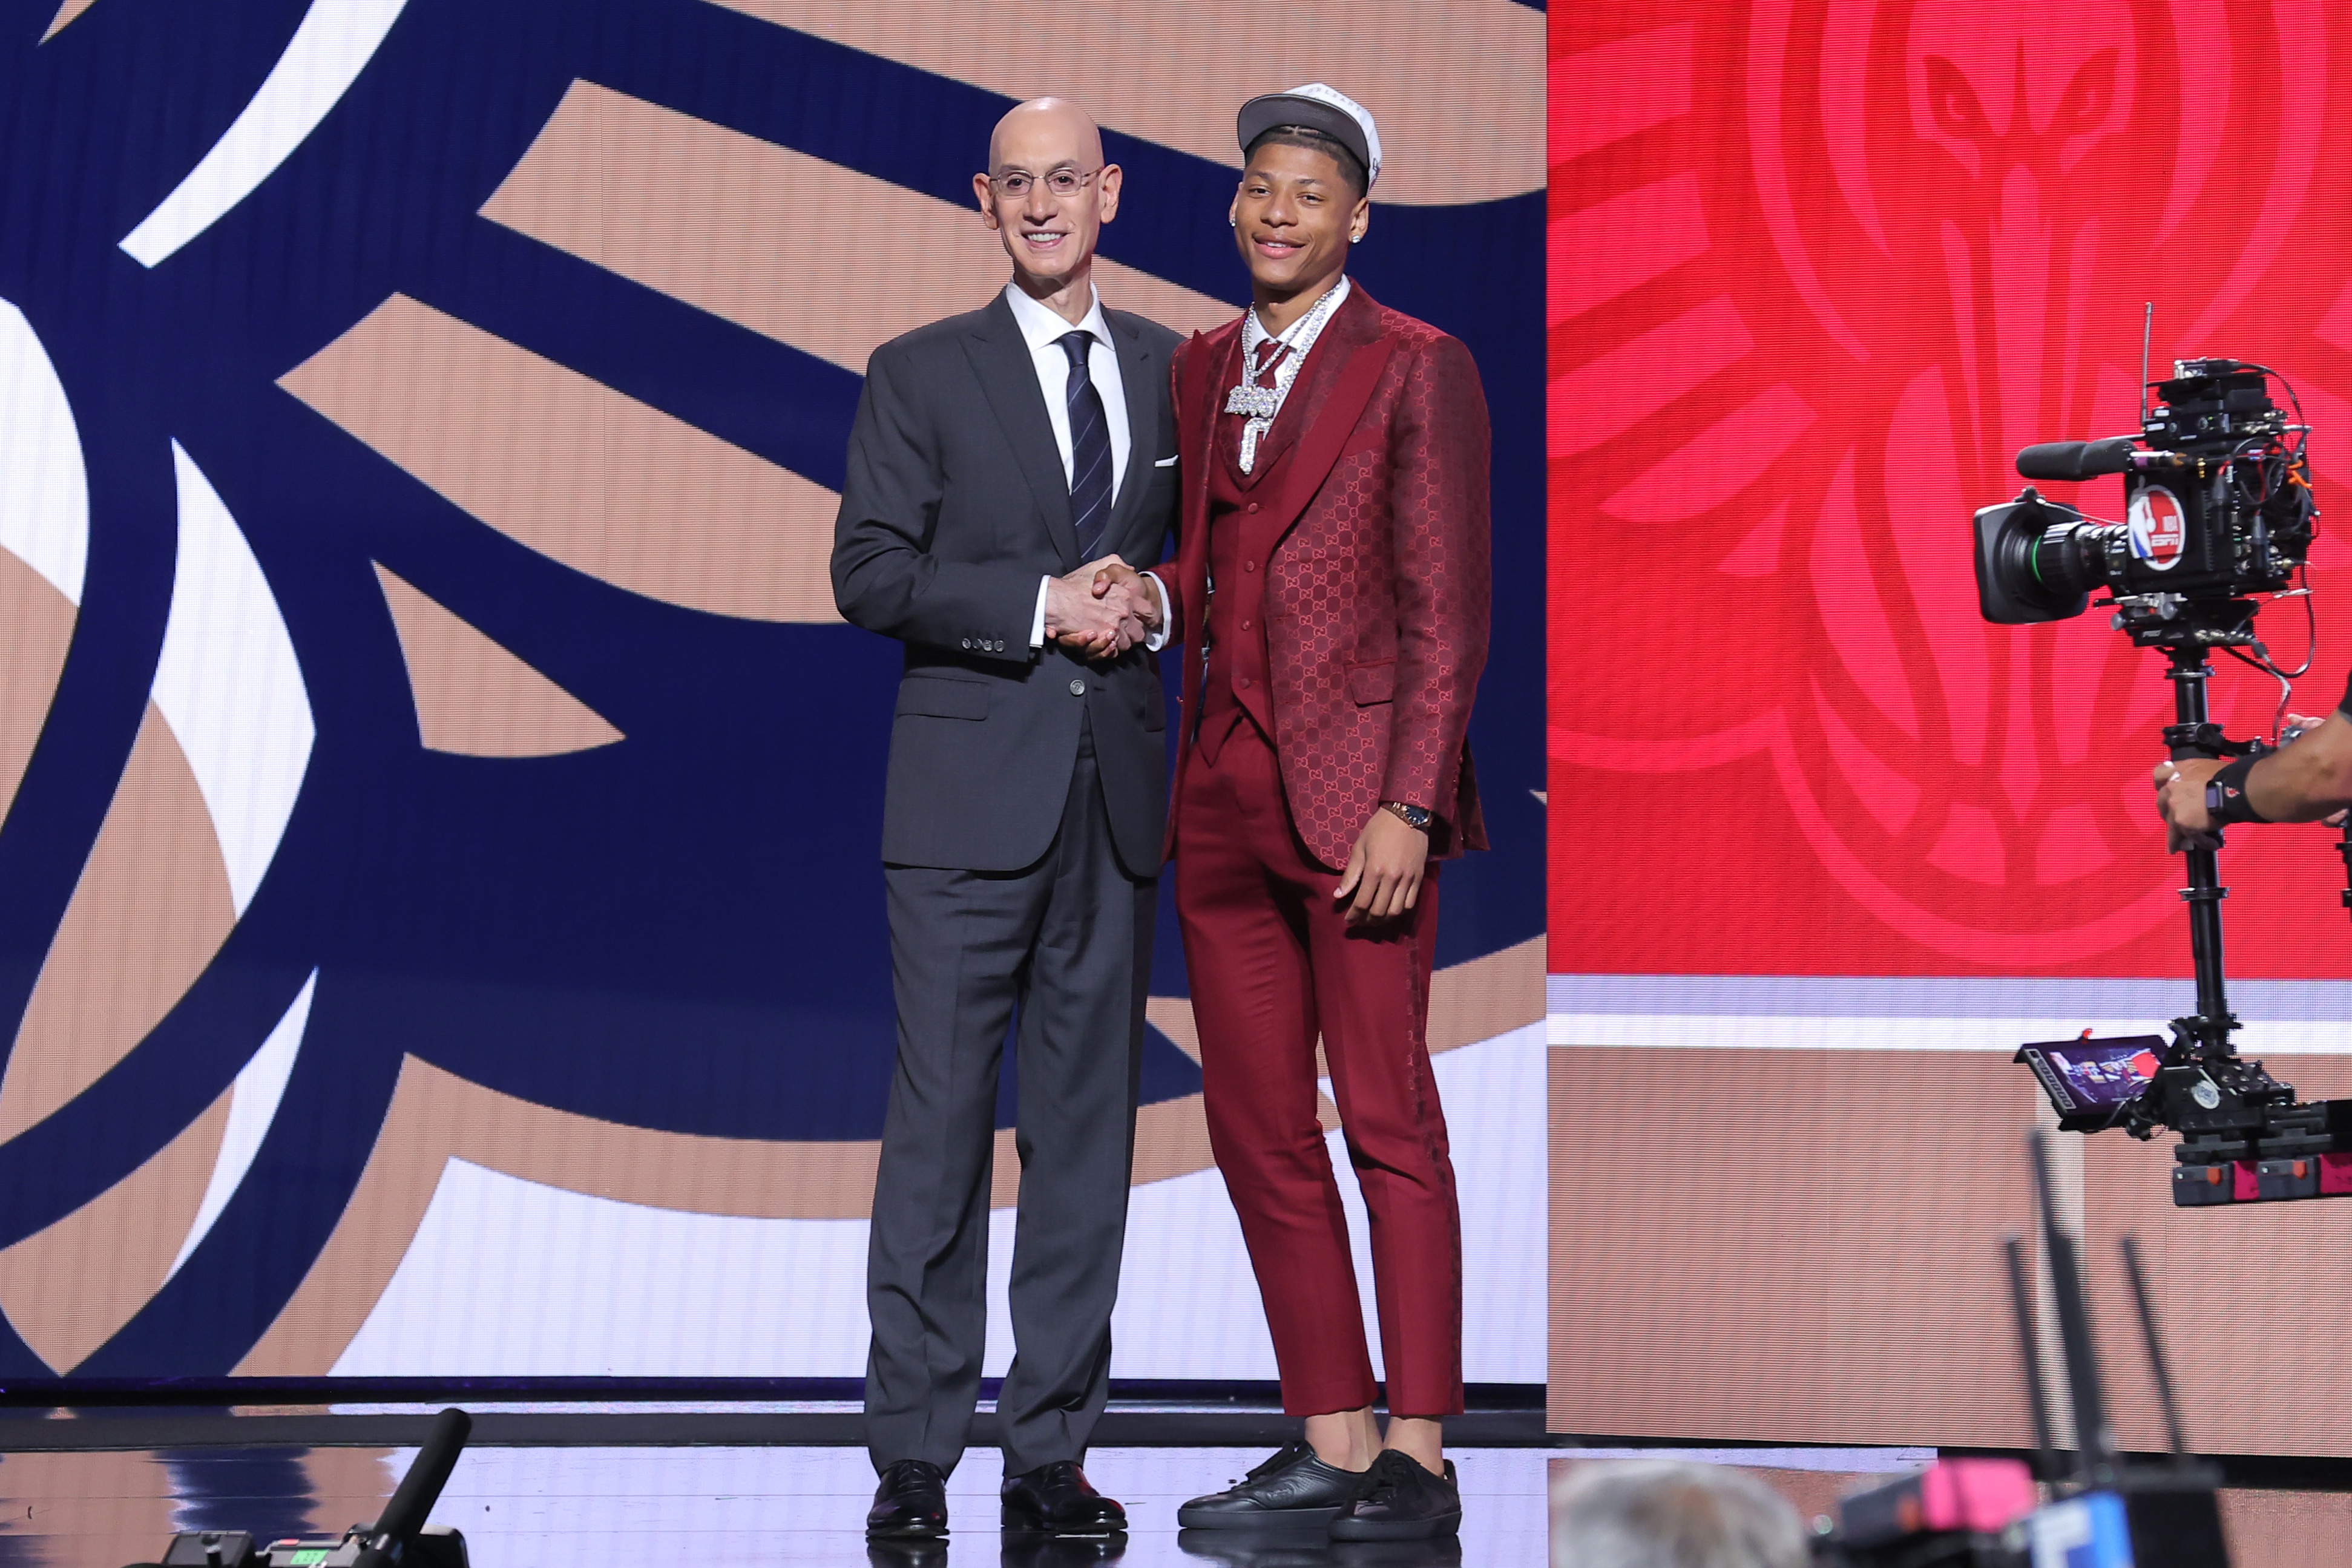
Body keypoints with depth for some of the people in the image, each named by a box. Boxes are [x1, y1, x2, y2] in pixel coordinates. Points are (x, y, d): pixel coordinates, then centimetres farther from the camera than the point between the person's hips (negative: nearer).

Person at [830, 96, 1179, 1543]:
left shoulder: (1171, 368, 13)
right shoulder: (921, 375, 3)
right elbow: (870, 574, -4)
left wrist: (1152, 604, -5)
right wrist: (1039, 605, -14)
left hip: (1119, 791, 4)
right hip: (972, 789, -3)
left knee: (1089, 1123, 6)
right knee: (941, 1125, -2)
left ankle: (1053, 1452, 15)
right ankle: (914, 1461, 7)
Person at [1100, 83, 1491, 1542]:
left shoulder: (1417, 368, -3)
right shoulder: (1204, 368, 16)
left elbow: (1447, 610, -8)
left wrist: (1407, 809, -15)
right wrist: (1151, 591, 3)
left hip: (1356, 791, -6)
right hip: (1225, 791, 7)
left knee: (1390, 1125, -2)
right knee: (1257, 1129, 7)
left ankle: (1421, 1460, 6)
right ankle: (1331, 1442, 16)